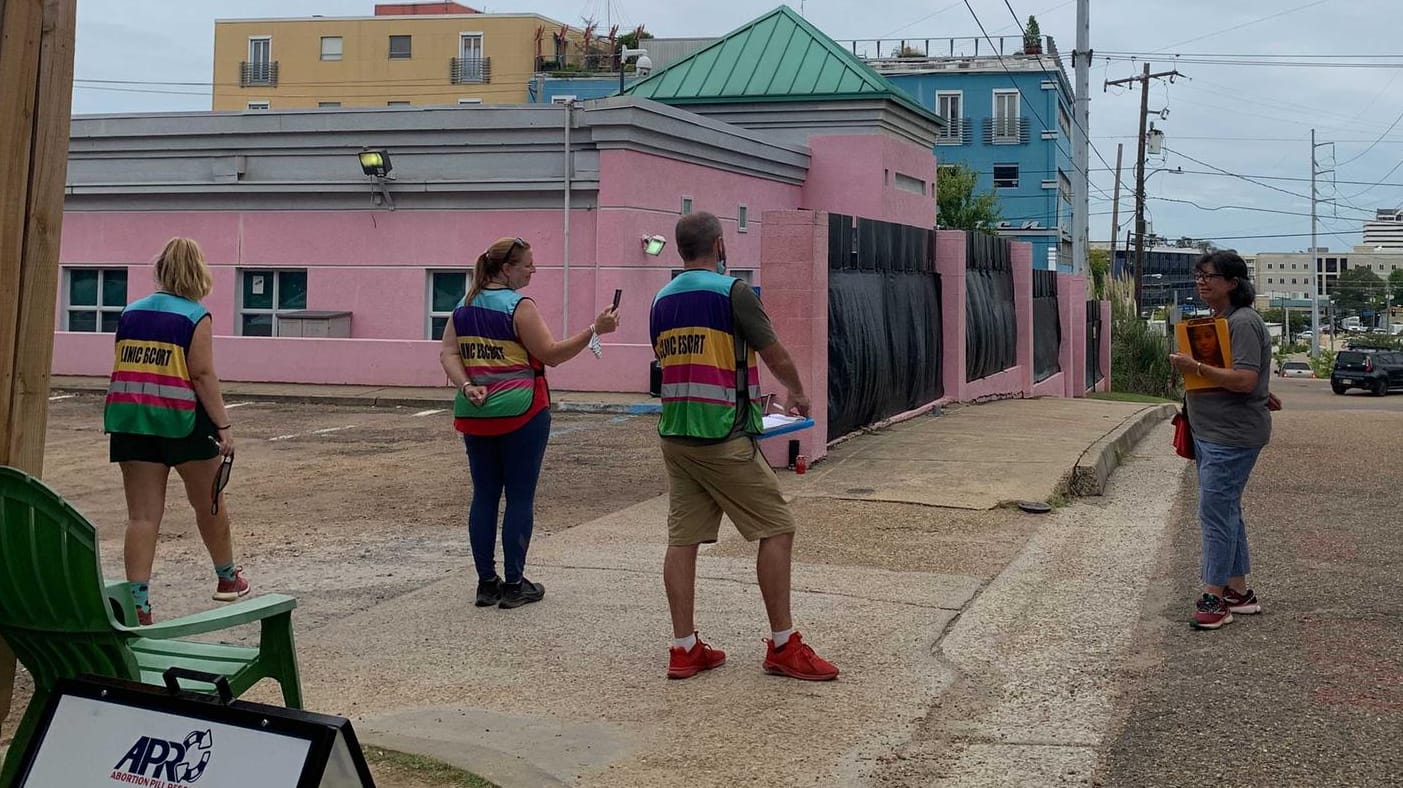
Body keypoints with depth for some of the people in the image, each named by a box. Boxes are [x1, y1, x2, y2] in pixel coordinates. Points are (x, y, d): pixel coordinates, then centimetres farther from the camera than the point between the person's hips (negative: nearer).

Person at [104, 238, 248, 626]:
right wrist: (223, 425, -10)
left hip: (131, 420, 4)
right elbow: (202, 375, -13)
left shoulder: (130, 312, 9)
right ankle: (227, 578, 33)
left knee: (142, 515, 4)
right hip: (182, 420, -4)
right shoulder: (196, 317, -7)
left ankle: (138, 603, -1)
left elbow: (124, 370, 12)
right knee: (210, 503, 16)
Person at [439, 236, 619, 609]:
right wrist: (595, 330, -12)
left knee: (484, 495, 9)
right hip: (520, 412, -6)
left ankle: (486, 583, 13)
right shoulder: (519, 306, -11)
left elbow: (448, 353, 2)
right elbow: (551, 354, -12)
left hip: (475, 414, 6)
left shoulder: (465, 306, 9)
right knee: (520, 497, 2)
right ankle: (514, 585, 5)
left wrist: (467, 387, -8)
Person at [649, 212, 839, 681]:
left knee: (682, 538, 8)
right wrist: (798, 394, 16)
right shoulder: (732, 292, -9)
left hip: (674, 435, 7)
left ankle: (684, 649, 10)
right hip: (724, 438, -7)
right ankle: (782, 646, 5)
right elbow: (776, 357, -3)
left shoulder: (662, 301, 11)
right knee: (776, 529, 2)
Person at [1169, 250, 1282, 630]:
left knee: (1216, 512, -9)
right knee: (1226, 511, 13)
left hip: (1231, 437, -10)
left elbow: (1245, 380, -24)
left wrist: (1196, 367, -24)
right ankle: (1239, 592, 21)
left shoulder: (1243, 322, -16)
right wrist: (1265, 395, 29)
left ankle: (1215, 597, -4)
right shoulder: (1218, 320, 15)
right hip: (1210, 433, 10)